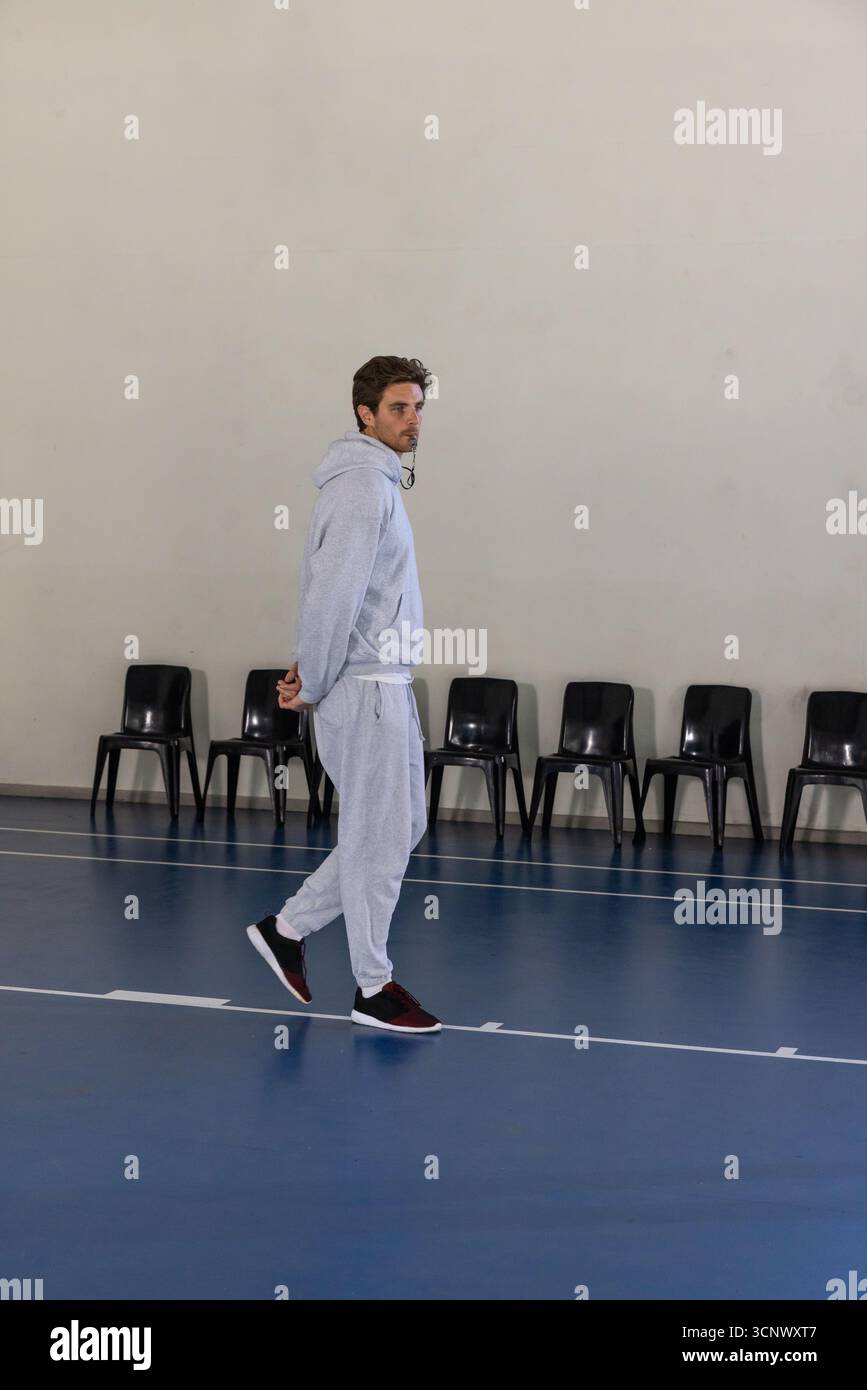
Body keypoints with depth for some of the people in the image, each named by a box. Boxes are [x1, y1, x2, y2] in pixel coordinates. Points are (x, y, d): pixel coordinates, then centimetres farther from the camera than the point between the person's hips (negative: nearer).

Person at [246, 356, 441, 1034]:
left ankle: (289, 927, 22)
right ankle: (373, 988, 10)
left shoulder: (379, 480, 16)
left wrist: (312, 669, 8)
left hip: (387, 685, 10)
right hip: (365, 688, -10)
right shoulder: (363, 483, -16)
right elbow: (332, 591, -20)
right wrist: (314, 684, -12)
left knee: (402, 826, 16)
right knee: (380, 836, -1)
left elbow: (336, 593, 17)